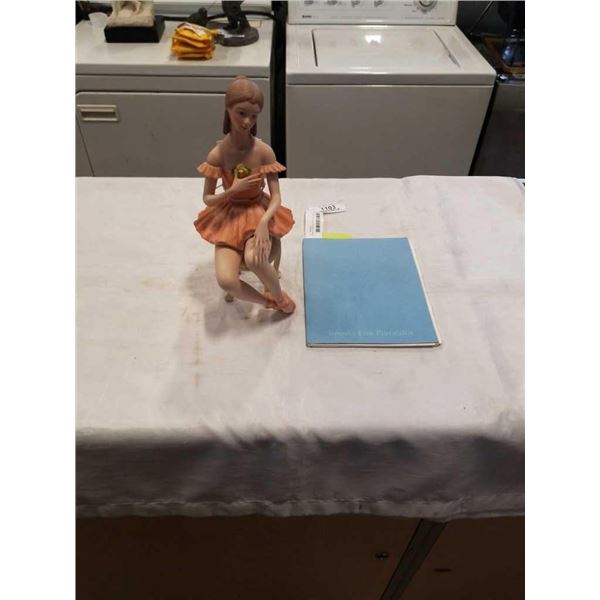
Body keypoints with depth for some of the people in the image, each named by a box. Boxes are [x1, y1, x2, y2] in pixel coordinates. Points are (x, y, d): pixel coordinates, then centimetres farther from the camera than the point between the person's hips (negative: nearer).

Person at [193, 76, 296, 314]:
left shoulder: (264, 151, -14)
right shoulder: (217, 154, -14)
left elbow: (276, 197, -13)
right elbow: (208, 198, -5)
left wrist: (263, 224, -31)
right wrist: (232, 190, -23)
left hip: (259, 212, -1)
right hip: (229, 217, 1)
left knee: (254, 259, -35)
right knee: (226, 281, -21)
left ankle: (279, 296, -2)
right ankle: (268, 301, 8)